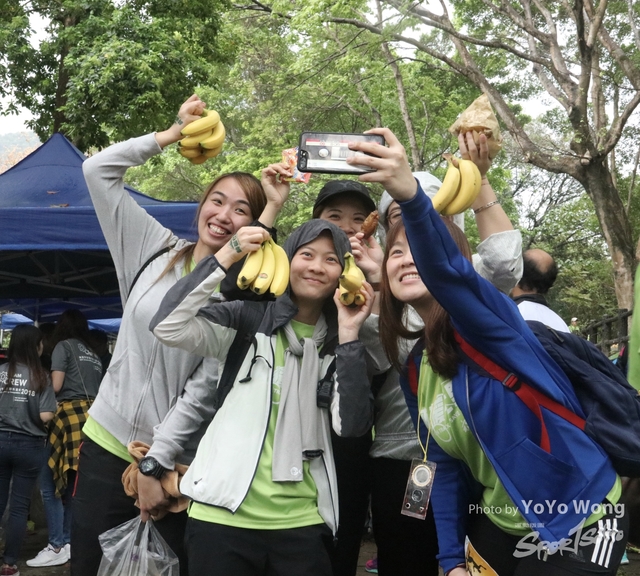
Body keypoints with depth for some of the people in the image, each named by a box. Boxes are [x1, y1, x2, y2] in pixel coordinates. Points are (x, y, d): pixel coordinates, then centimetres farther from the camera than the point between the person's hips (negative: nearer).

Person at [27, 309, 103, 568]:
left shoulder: (63, 346, 4)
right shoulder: (93, 354, 23)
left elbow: (56, 386, -4)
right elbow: (99, 389, 15)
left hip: (70, 416, -7)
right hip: (91, 416, 7)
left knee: (49, 484, -2)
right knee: (73, 484, 12)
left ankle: (57, 547, -3)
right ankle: (68, 542, 13)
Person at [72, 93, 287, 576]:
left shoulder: (248, 295, -7)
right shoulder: (157, 250, 3)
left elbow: (207, 387, -12)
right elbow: (98, 170, 4)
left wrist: (158, 459, -14)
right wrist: (173, 133, 4)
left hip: (177, 461, -3)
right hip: (106, 441, 3)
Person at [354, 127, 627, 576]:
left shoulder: (486, 319, -17)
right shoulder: (415, 369, 3)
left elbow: (445, 270, -40)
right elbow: (446, 466, 6)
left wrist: (412, 196, -56)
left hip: (577, 525, -6)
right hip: (497, 526, 7)